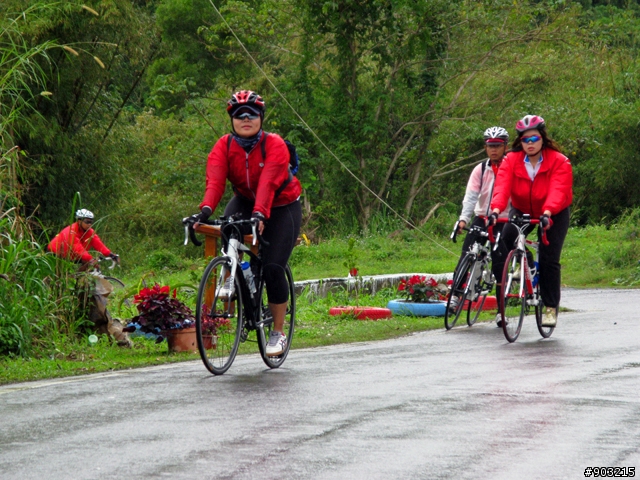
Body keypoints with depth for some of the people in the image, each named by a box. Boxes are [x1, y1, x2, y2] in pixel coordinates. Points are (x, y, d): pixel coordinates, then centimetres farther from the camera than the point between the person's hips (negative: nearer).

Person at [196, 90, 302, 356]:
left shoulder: (275, 145, -24)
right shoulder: (224, 146, -15)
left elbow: (268, 183, -39)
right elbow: (215, 180, -30)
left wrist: (260, 214, -55)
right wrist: (206, 209, -48)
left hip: (281, 207, -3)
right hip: (245, 201, 3)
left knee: (273, 268, -15)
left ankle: (278, 332, 0)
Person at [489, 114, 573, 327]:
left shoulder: (559, 162, -21)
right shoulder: (511, 160, -14)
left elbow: (558, 190, -35)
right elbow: (502, 186, -29)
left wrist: (547, 213, -54)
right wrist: (496, 209, -47)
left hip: (553, 215, -3)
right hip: (522, 211, 3)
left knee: (549, 260, -11)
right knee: (507, 236, -26)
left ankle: (551, 308, 1)